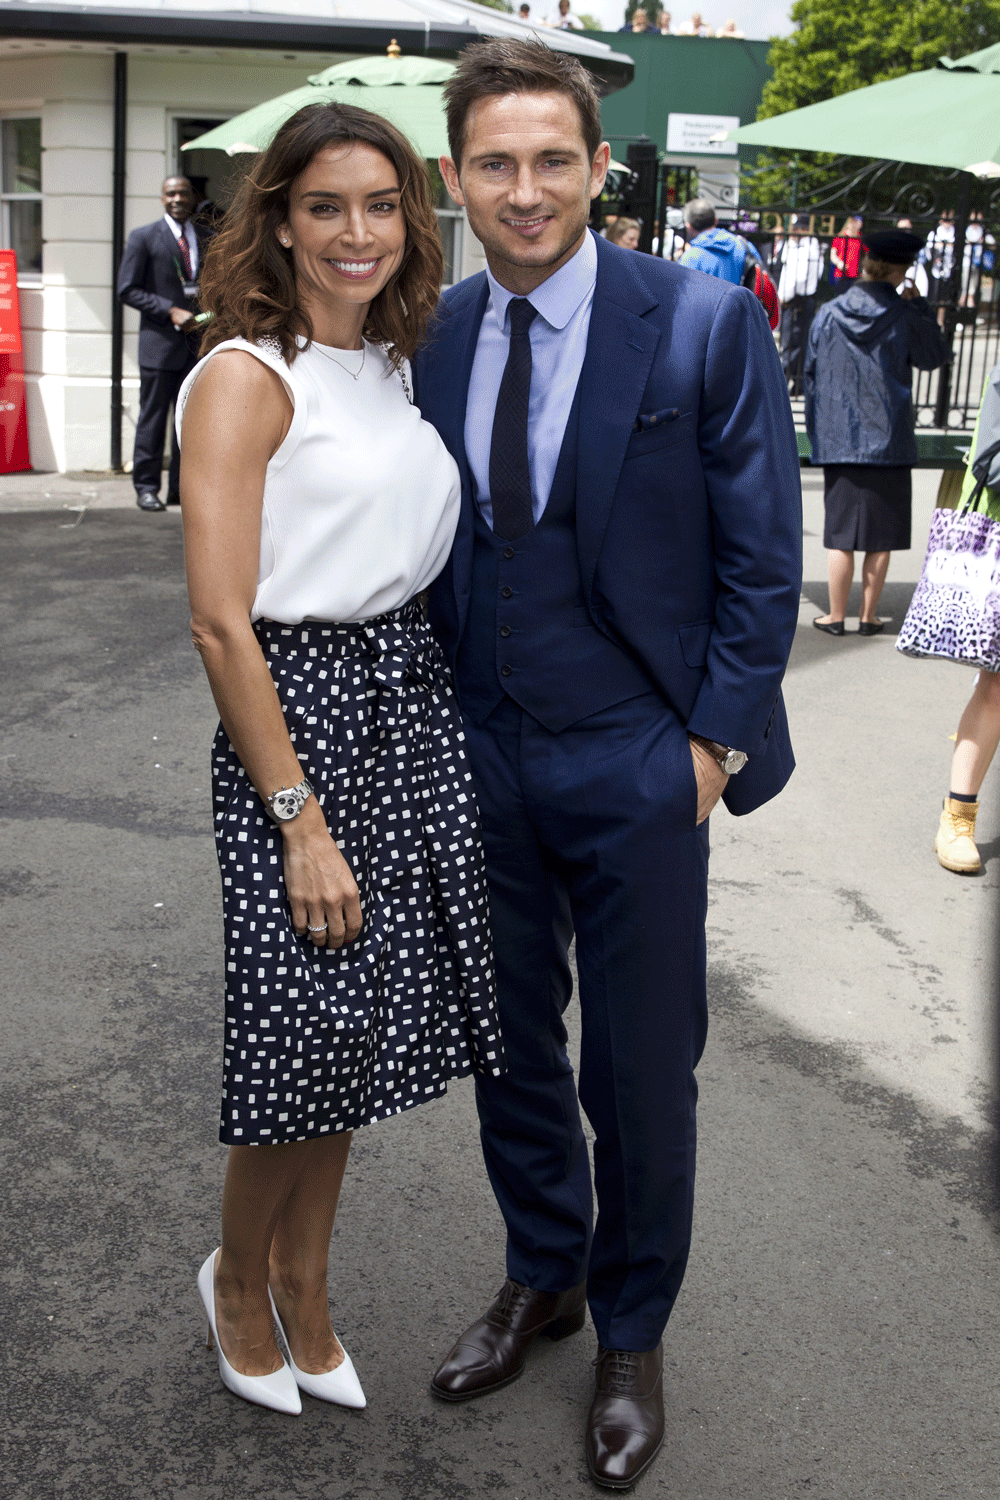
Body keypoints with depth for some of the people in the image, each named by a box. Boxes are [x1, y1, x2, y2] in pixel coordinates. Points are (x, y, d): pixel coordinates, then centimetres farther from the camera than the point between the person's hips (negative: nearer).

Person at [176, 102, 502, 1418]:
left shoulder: (394, 366, 12)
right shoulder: (246, 378, -11)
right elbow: (221, 621, -16)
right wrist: (300, 819, -17)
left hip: (412, 705, 7)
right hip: (299, 709, -7)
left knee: (361, 1023, 14)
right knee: (307, 1027, 1)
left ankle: (303, 1289, 34)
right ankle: (238, 1280, 30)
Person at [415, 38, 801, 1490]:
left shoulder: (705, 322, -10)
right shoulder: (431, 334, 2)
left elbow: (762, 556, -7)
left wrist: (715, 740, -10)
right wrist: (433, 717, 5)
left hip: (638, 768, -4)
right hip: (477, 756, 4)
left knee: (641, 1072, 9)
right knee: (508, 1044, 18)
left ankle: (631, 1337, 31)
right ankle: (542, 1275, 42)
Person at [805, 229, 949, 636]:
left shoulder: (828, 314, -1)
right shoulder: (905, 316, -7)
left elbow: (811, 374, 6)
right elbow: (934, 357, 8)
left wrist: (816, 432, 17)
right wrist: (919, 307, 12)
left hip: (839, 441, 1)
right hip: (889, 441, -1)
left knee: (841, 535, 6)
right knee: (880, 537, 7)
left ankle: (836, 616, 10)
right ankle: (868, 617, 12)